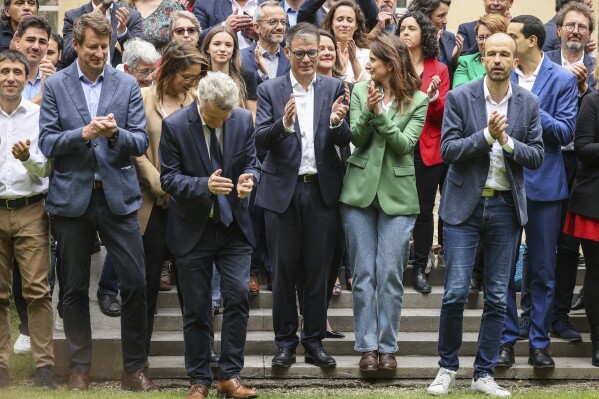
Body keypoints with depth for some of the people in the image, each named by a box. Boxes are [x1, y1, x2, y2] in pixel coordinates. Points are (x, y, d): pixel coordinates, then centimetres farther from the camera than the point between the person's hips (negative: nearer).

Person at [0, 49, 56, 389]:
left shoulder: (39, 116, 4)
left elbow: (45, 169, 2)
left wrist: (28, 157, -17)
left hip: (30, 210, -1)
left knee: (38, 290, -6)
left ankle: (44, 365, -4)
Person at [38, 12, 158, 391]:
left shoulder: (128, 85, 5)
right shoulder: (55, 85, 3)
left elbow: (141, 143, 1)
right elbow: (46, 142, -2)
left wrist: (115, 133, -19)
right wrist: (84, 133, -17)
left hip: (118, 195, 0)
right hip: (72, 196, 0)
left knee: (135, 283, -3)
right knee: (75, 288, 7)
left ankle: (135, 369, 9)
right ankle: (79, 369, 18)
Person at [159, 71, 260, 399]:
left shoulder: (243, 120, -3)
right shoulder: (175, 125, -12)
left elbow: (251, 162, 6)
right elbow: (169, 178, -11)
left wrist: (248, 177, -19)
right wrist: (205, 186, -28)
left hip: (234, 225, 2)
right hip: (193, 228, -2)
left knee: (238, 296, -9)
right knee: (195, 309, 5)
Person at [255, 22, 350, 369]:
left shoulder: (334, 88, 3)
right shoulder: (270, 90, 0)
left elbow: (344, 141, -2)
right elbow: (261, 140, -8)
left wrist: (337, 122, -24)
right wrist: (284, 123, -27)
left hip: (322, 190, 1)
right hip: (283, 190, -1)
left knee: (318, 270, 7)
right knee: (284, 270, 7)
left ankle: (314, 340, 18)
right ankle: (286, 341, 17)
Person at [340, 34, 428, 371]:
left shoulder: (418, 101, -2)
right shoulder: (361, 91, 3)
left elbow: (405, 145, -11)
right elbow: (357, 139, -3)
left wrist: (381, 114, -20)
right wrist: (368, 112, -21)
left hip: (397, 194, -2)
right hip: (360, 190, 2)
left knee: (390, 275, 0)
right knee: (363, 274, 4)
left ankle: (388, 346, 10)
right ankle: (368, 346, 10)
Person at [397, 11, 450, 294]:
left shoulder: (439, 70, 5)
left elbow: (443, 114, 1)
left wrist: (433, 97, -18)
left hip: (427, 149, 0)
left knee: (424, 210, 2)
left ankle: (420, 269, 9)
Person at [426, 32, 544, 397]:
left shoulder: (529, 104, 3)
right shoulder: (459, 97, -4)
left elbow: (537, 156, 1)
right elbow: (448, 150, -9)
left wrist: (507, 142, -16)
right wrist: (486, 135, -21)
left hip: (506, 207, 2)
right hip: (465, 204, -2)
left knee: (498, 297, 5)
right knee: (456, 292, -5)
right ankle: (448, 367, 14)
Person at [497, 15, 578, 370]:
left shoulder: (563, 80, -3)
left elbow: (566, 131, -8)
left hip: (543, 183, -2)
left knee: (542, 270, 6)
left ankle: (539, 343, 15)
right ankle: (506, 340, 15)